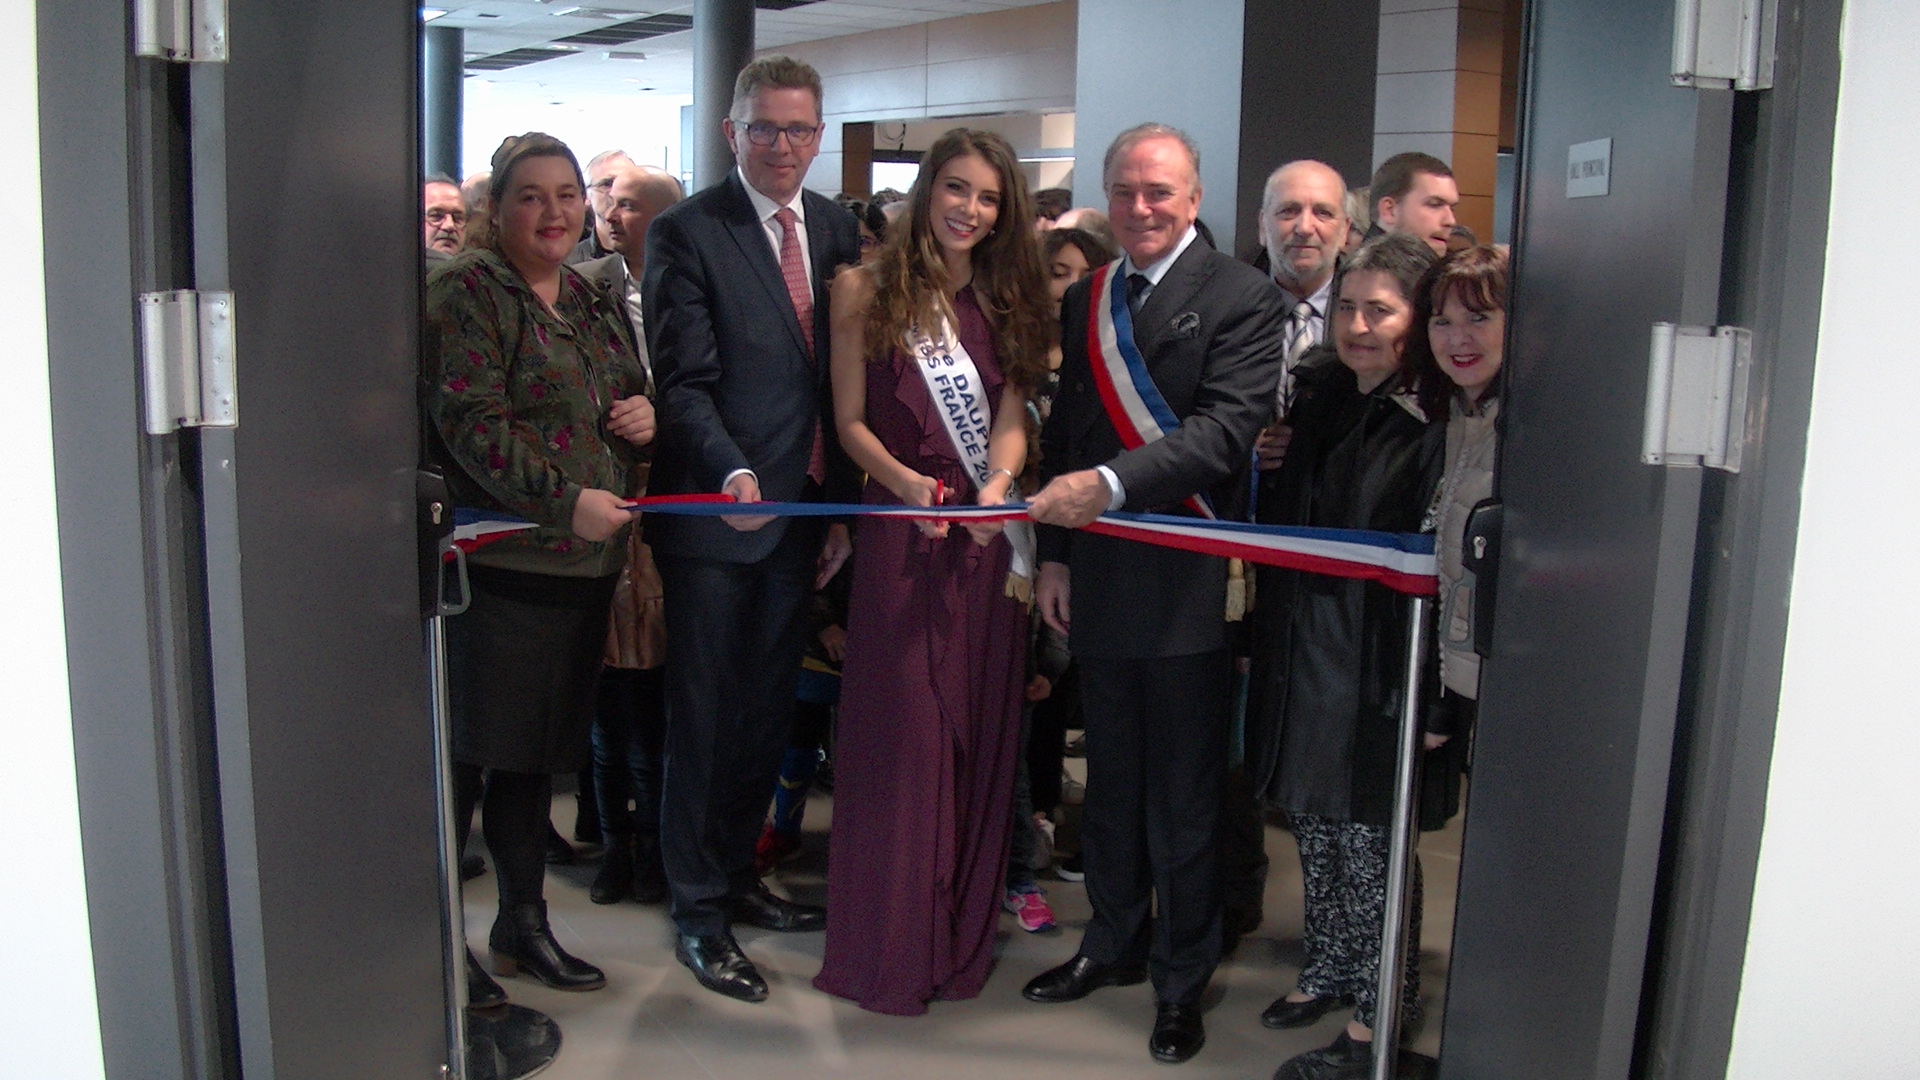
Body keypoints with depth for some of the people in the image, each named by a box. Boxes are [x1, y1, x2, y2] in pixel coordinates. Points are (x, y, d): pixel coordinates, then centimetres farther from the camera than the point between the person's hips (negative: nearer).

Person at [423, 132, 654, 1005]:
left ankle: (524, 921, 27)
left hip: (584, 563, 7)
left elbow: (627, 403, 27)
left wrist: (647, 416, 3)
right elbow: (469, 422, -15)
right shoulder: (464, 293, -6)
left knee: (537, 751, 15)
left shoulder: (593, 302, 17)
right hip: (495, 560, -7)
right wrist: (565, 498, -21)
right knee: (468, 746, -1)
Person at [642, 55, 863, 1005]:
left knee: (769, 709, 15)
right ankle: (699, 911, 19)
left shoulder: (838, 231, 9)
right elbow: (687, 382, -14)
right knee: (704, 714, 5)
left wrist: (844, 506, 7)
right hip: (714, 511, -5)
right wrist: (731, 474, -30)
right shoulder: (685, 233, -7)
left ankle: (737, 874, 33)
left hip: (802, 509, 5)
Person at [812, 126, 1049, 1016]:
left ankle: (963, 933, 23)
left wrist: (998, 485, -18)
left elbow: (1012, 413, 2)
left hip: (987, 534, 4)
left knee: (981, 731, 8)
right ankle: (892, 947, 13)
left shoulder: (1006, 299, 11)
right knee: (901, 732, -1)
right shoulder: (866, 291, 0)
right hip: (901, 531, -4)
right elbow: (850, 420, -2)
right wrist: (905, 482, -20)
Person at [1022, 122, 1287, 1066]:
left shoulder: (1240, 297, -7)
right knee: (1112, 781, 18)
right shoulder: (1083, 300, 13)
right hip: (1099, 577, 6)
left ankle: (1181, 979, 22)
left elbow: (1229, 426, -19)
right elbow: (1064, 434, 14)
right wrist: (1053, 552, 7)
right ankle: (1114, 943, 35)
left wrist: (1113, 483, -30)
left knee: (1184, 797, 5)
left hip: (1189, 585, -5)